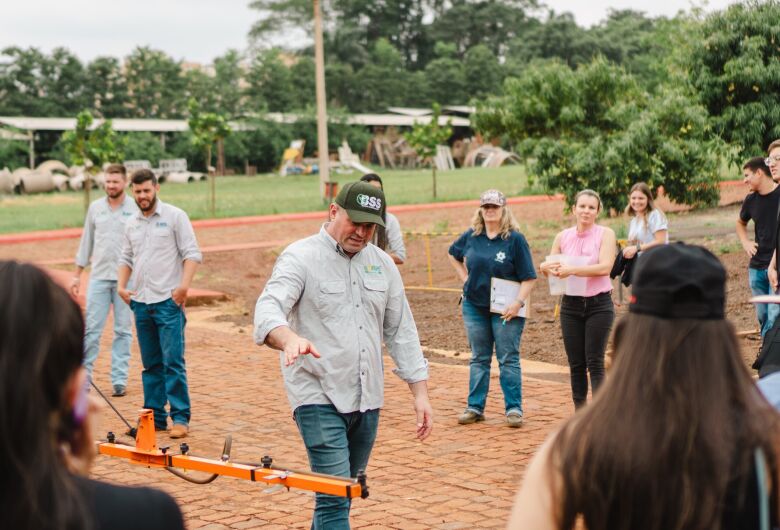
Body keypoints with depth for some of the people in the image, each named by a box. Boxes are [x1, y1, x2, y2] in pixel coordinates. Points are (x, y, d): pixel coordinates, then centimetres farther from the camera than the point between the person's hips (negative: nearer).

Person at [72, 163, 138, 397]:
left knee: (123, 330, 4)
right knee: (91, 329, 0)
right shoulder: (95, 208, 8)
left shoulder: (136, 209, -1)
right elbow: (86, 242, 13)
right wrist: (77, 275, 11)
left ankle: (119, 380, 9)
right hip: (99, 277, 2)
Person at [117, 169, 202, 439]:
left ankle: (180, 418, -5)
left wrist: (184, 285, -19)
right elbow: (126, 259, 23)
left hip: (168, 301, -6)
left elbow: (192, 253, -7)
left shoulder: (175, 216, -2)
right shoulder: (132, 224, 15)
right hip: (141, 303, 6)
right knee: (150, 364, 10)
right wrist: (122, 285, 6)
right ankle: (155, 417, 16)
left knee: (173, 361, -9)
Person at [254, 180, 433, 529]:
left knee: (342, 496, 14)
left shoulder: (382, 264, 11)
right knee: (335, 497, -13)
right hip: (319, 399, -6)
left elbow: (401, 332, 14)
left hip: (367, 399, 6)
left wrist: (420, 392, 8)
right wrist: (290, 339, -45)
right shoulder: (300, 258, -6)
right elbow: (269, 308, -23)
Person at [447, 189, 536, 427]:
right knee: (479, 359, 12)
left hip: (505, 309, -4)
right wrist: (465, 278, 11)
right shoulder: (471, 236, 3)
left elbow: (529, 277, -10)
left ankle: (514, 409, 7)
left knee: (508, 359, 1)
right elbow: (453, 254, 23)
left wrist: (518, 302, -21)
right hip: (475, 306, 4)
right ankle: (475, 407, 18)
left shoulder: (515, 239, -9)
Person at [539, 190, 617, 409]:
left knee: (595, 362, -6)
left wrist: (572, 270, -27)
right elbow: (547, 267, 8)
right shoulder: (563, 237, 5)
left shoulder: (605, 234, -6)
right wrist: (546, 267, -16)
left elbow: (605, 267, -19)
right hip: (571, 306, 4)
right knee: (576, 364, 8)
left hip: (599, 304, -4)